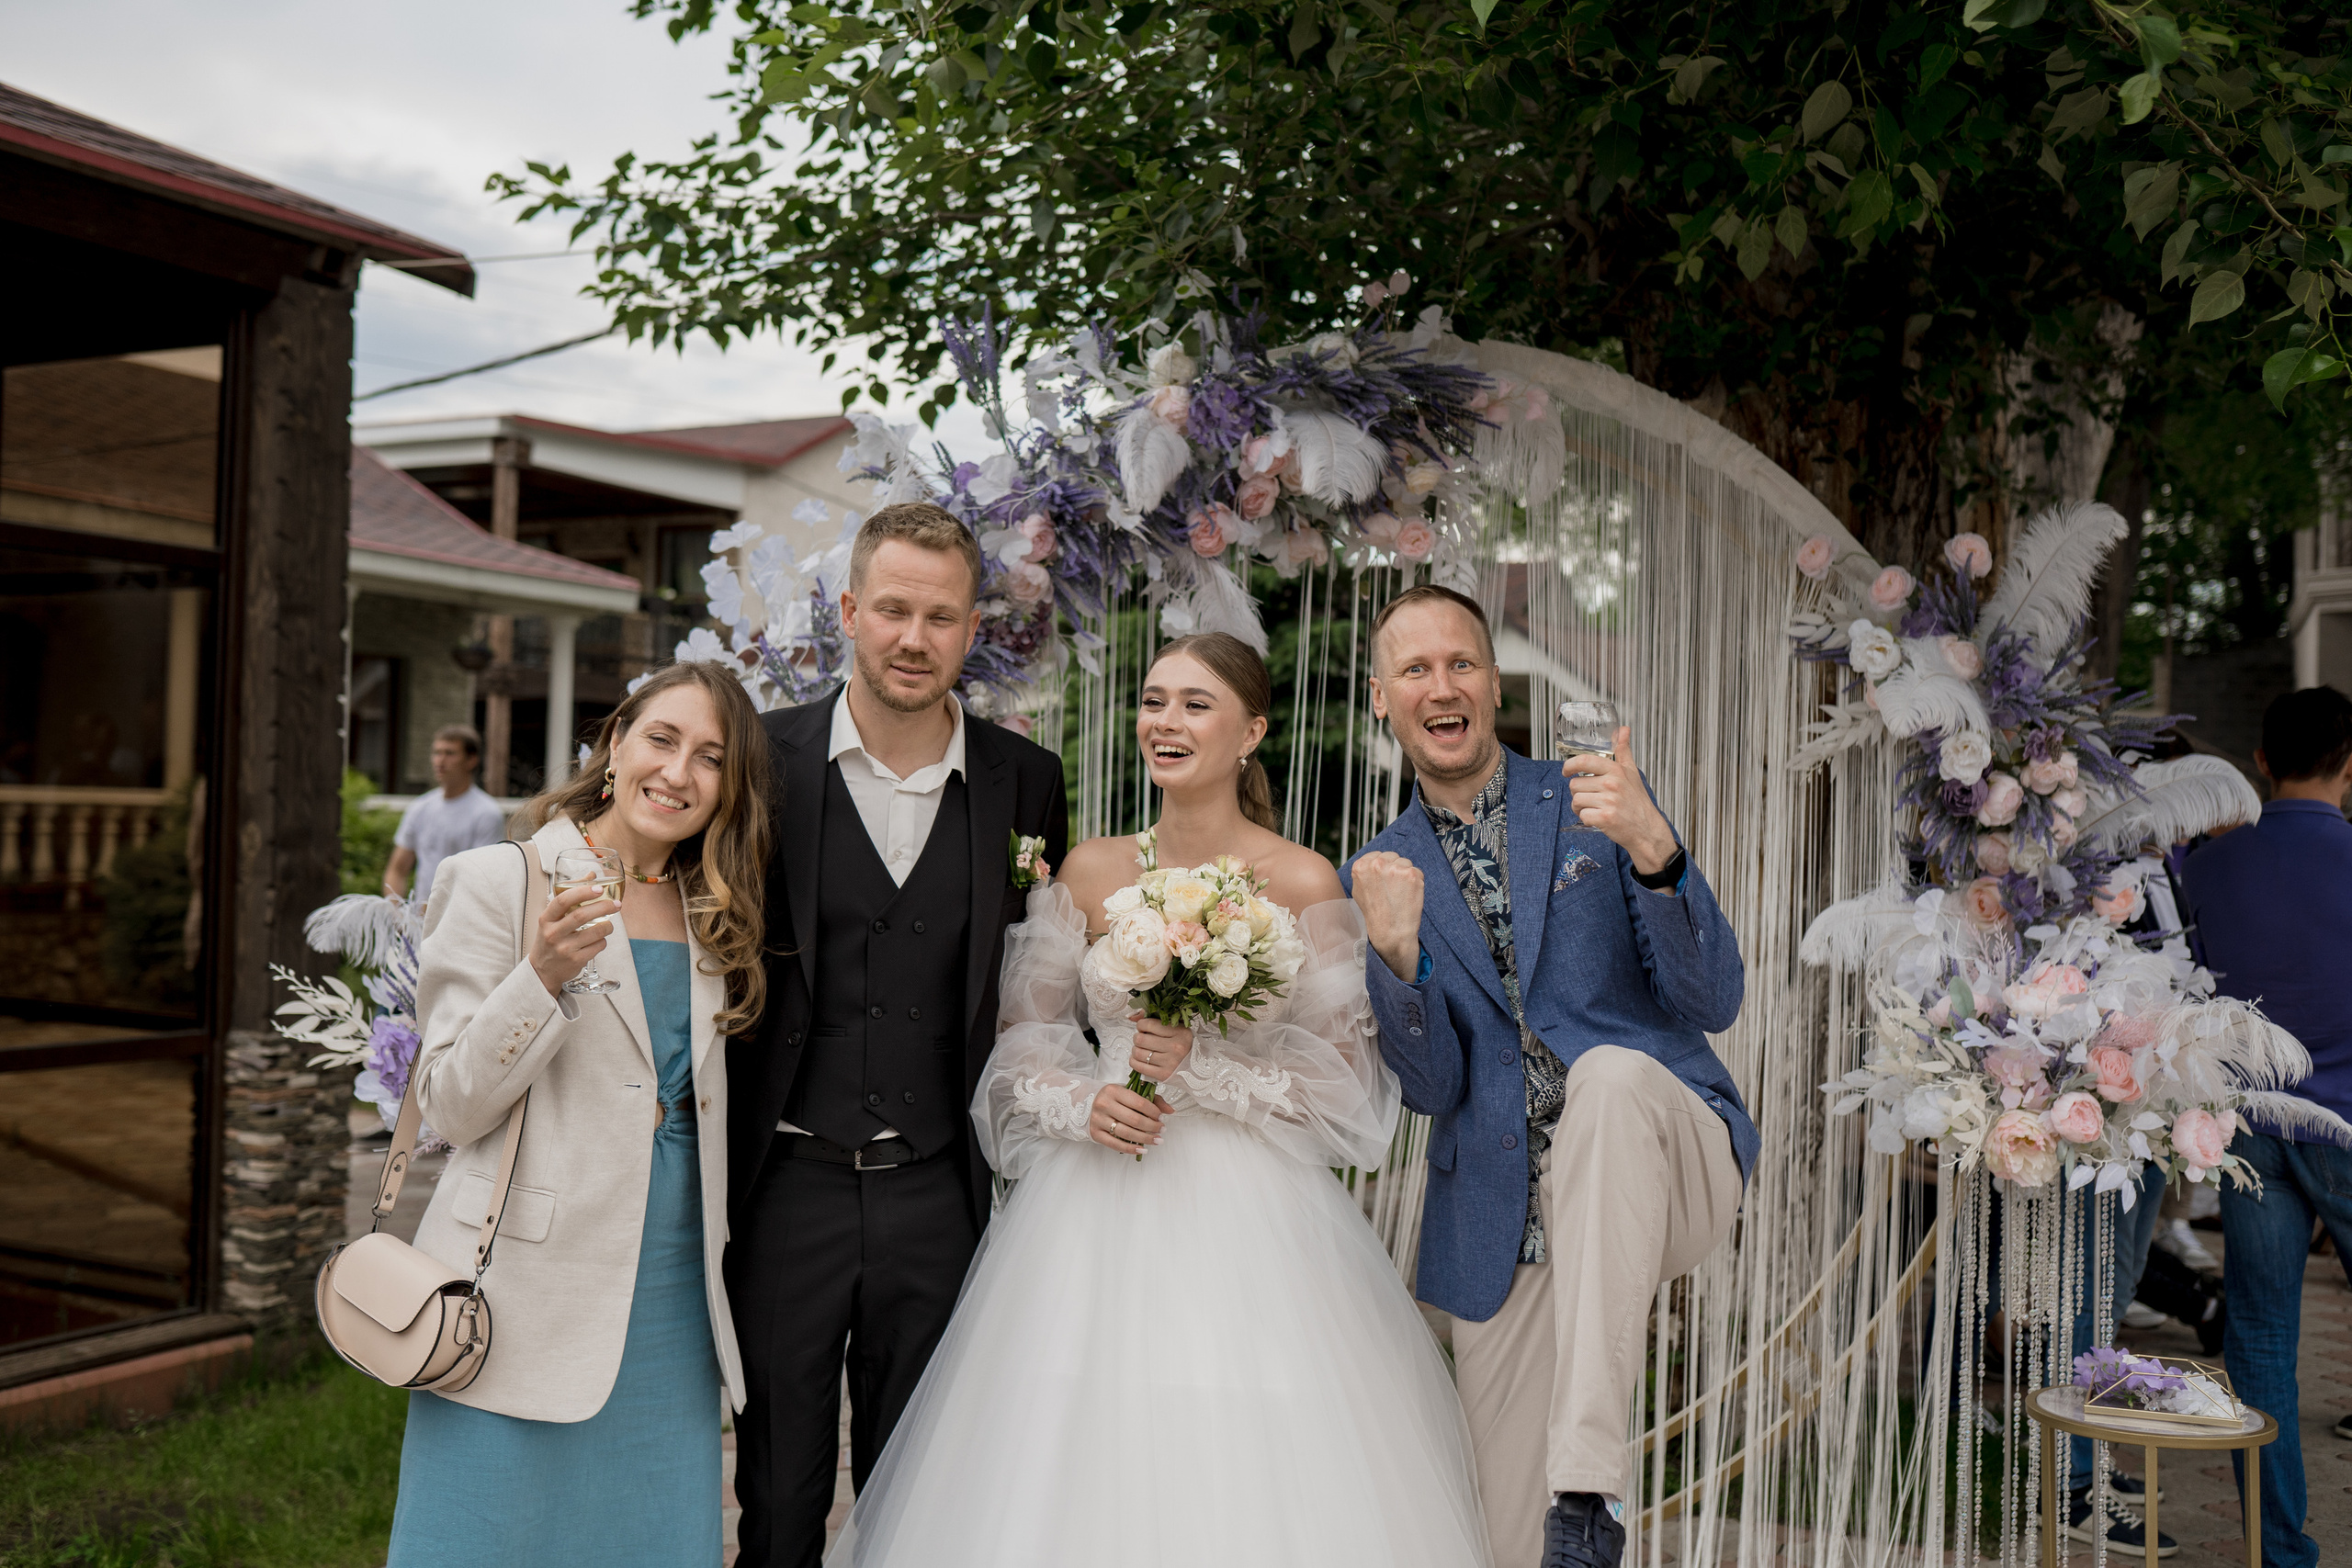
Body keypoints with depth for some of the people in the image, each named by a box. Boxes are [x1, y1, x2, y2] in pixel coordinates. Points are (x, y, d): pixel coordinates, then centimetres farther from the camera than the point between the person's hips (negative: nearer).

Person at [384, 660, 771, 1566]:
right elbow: (450, 1107, -9)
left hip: (673, 1308, 5)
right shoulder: (499, 882, -5)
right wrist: (544, 978, -23)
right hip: (529, 1307, -5)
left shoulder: (714, 916, 11)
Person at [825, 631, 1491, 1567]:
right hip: (1097, 1208, 3)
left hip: (1251, 1214, -2)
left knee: (1249, 1481, -1)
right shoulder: (1089, 873, 5)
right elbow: (1028, 1035, 9)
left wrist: (1203, 1064, -15)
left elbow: (1343, 1071, -4)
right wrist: (1081, 1105, -9)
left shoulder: (1304, 883, -4)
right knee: (1076, 1468, 4)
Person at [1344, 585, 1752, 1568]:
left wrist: (1654, 849, -25)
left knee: (1610, 1073, -36)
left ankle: (1590, 1486, -36)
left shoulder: (1596, 802, 1)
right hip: (1502, 1226, 3)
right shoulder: (1378, 876, 7)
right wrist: (1395, 953, -19)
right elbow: (1431, 1089, 0)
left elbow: (1714, 1000, -7)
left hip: (1668, 1168, -2)